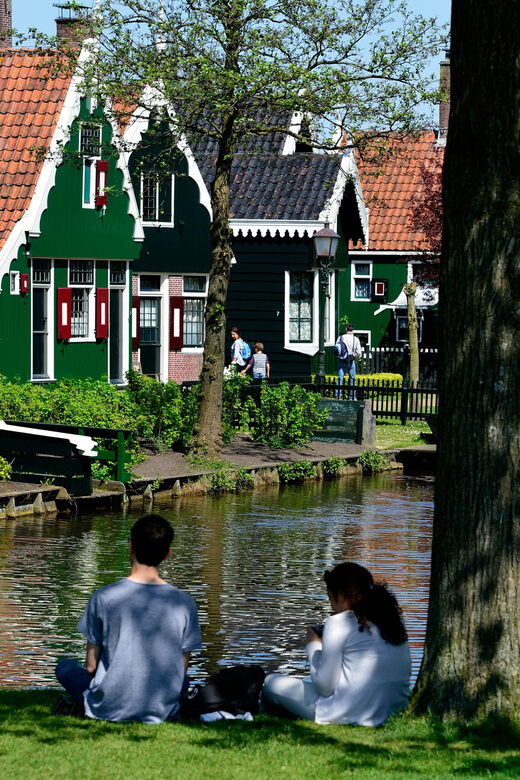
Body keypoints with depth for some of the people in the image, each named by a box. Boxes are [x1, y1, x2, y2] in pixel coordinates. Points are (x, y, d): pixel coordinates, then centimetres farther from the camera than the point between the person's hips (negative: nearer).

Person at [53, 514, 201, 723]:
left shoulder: (103, 598, -10)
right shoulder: (184, 603, -6)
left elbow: (91, 666, -2)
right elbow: (181, 669, 2)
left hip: (111, 708, -2)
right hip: (163, 711, 2)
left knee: (65, 666, 26)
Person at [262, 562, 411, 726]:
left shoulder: (339, 623, -9)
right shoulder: (393, 621, 10)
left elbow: (324, 687, -7)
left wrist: (314, 647, 9)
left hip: (350, 715, -8)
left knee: (270, 683, 9)